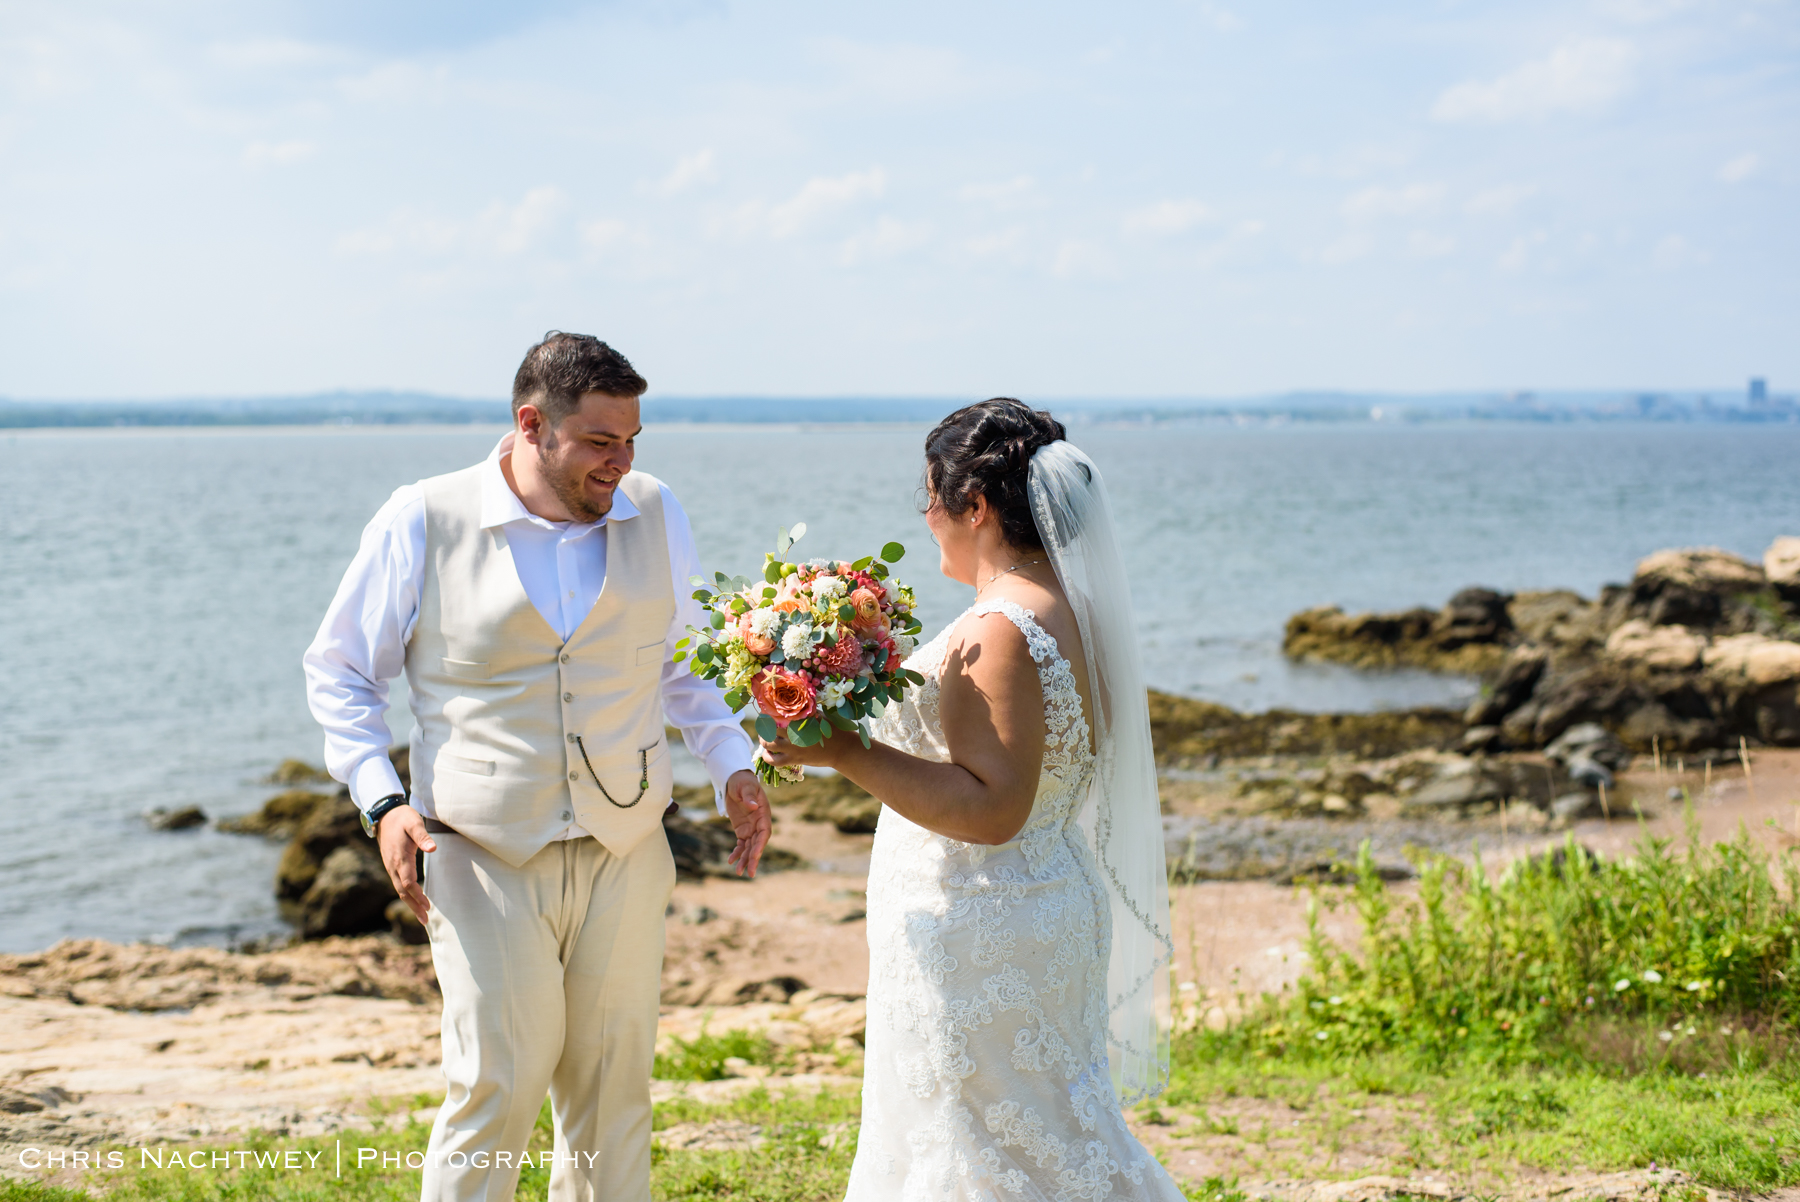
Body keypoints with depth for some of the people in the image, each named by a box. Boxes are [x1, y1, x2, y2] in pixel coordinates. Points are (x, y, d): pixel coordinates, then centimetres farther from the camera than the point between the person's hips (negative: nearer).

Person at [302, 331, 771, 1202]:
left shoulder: (654, 515, 4)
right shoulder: (423, 524, -5)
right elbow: (338, 672, 4)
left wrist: (732, 766, 4)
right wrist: (383, 801, -9)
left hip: (625, 860, 3)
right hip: (483, 865, -3)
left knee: (613, 1094, 11)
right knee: (496, 1089, -5)